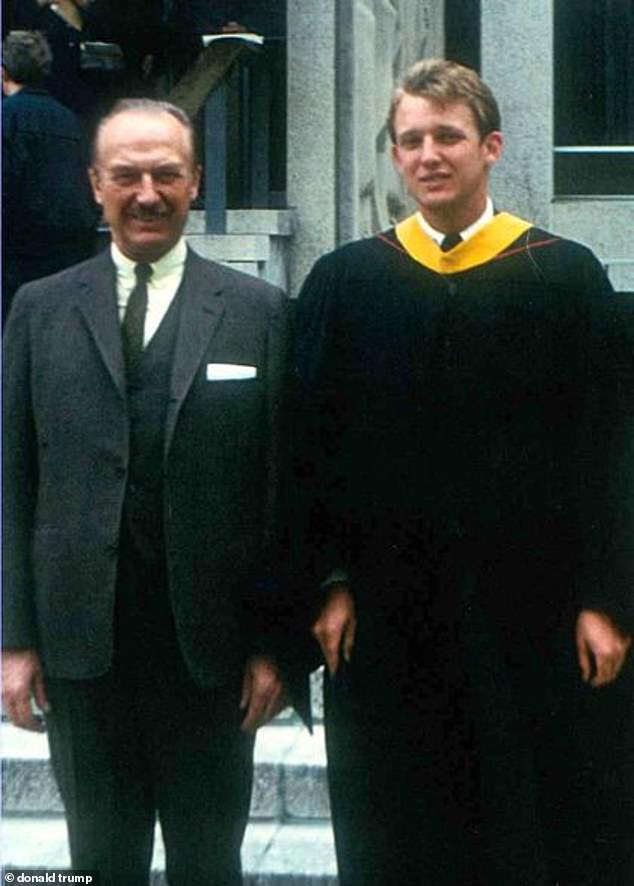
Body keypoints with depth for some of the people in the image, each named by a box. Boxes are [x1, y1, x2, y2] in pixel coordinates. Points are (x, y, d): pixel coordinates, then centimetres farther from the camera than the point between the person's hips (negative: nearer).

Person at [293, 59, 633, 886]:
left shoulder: (566, 276, 1)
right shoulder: (343, 281, 5)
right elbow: (314, 443, 5)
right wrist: (328, 583, -2)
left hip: (533, 608, -1)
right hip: (385, 615, 2)